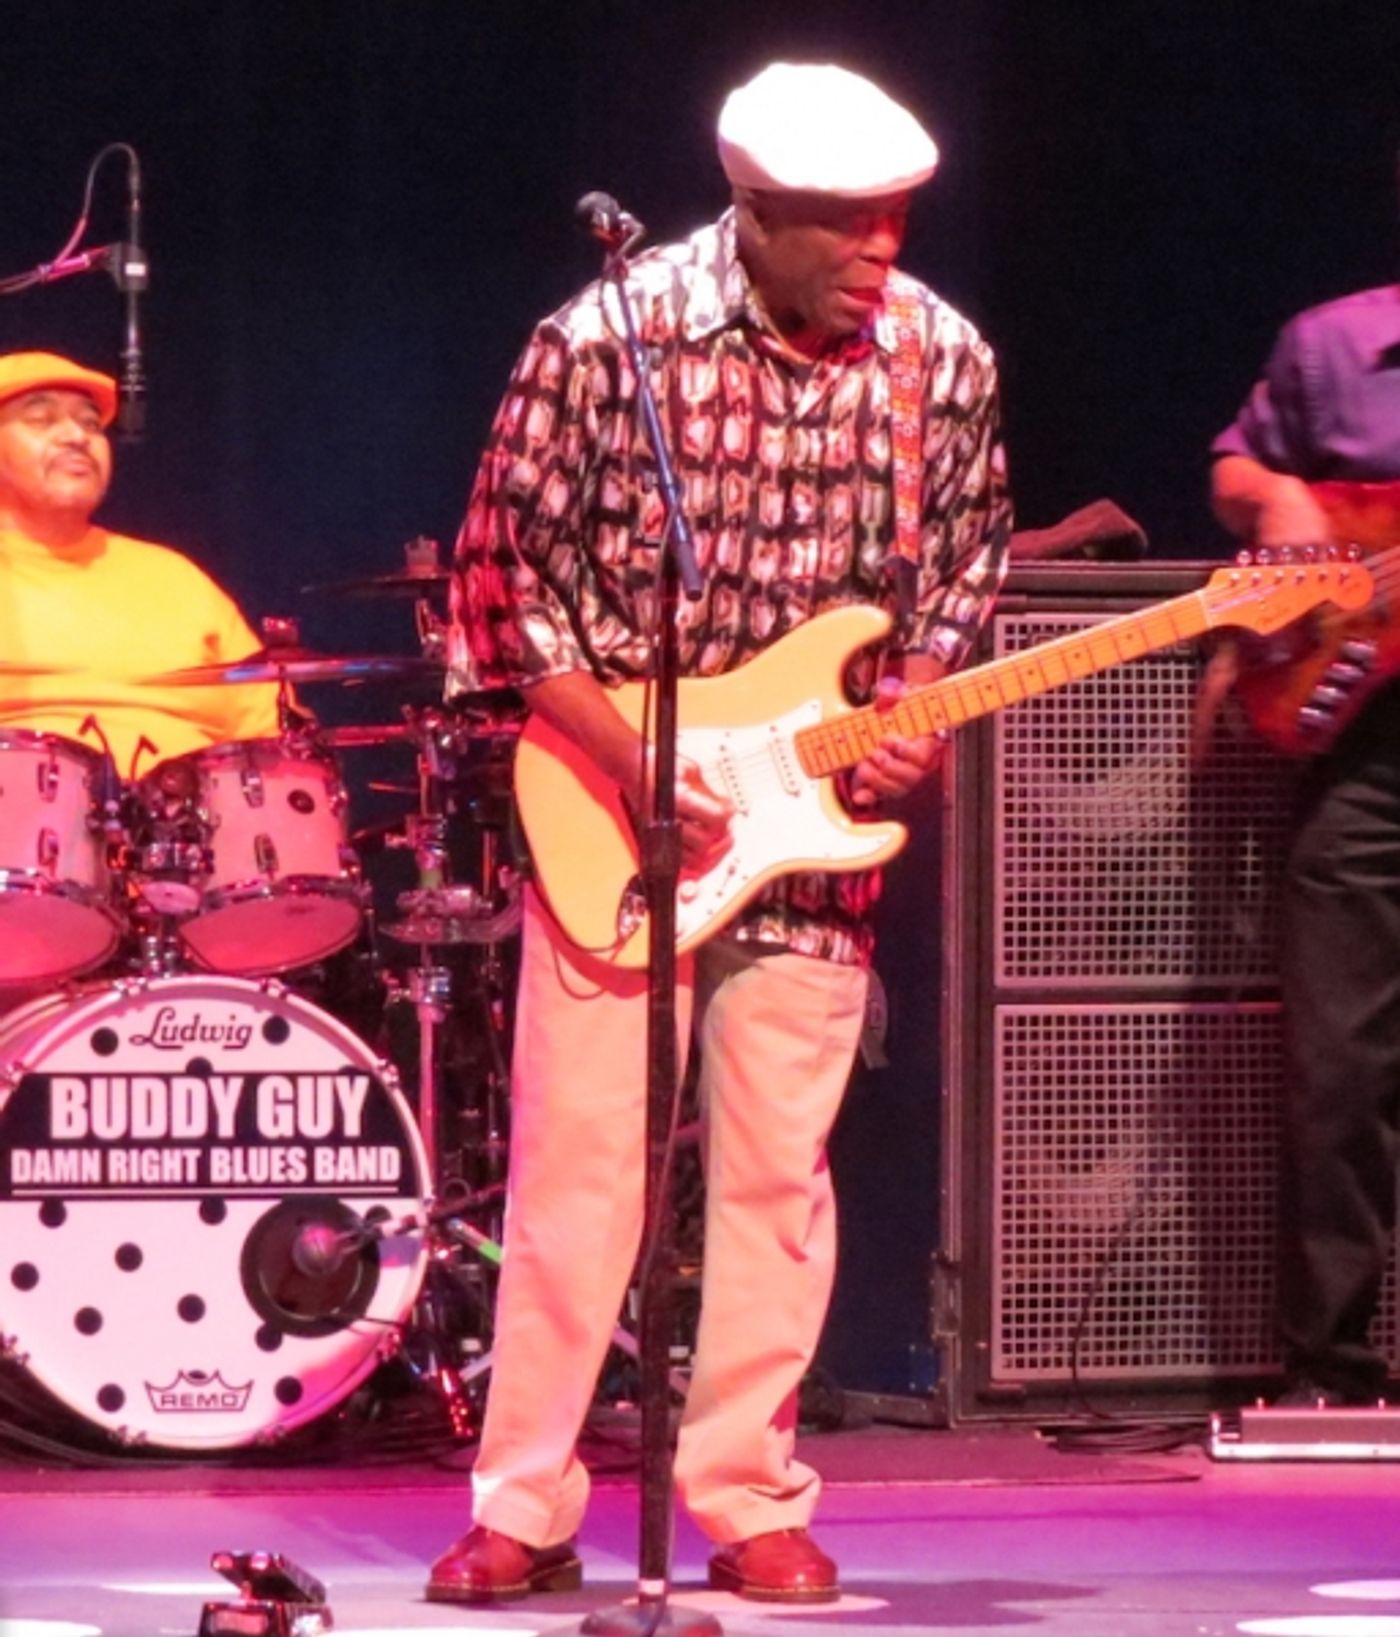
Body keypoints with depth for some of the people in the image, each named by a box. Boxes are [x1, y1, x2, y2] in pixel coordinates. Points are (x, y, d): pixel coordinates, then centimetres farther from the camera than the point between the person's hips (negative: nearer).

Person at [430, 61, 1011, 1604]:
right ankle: (524, 1511, 6)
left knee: (775, 1174, 5)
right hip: (611, 801, -3)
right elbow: (503, 569, -7)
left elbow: (963, 569, 11)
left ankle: (750, 1504, 15)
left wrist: (910, 717, -7)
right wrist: (629, 763, -14)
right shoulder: (607, 339, -14)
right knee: (574, 1169, -2)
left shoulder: (942, 360, -4)